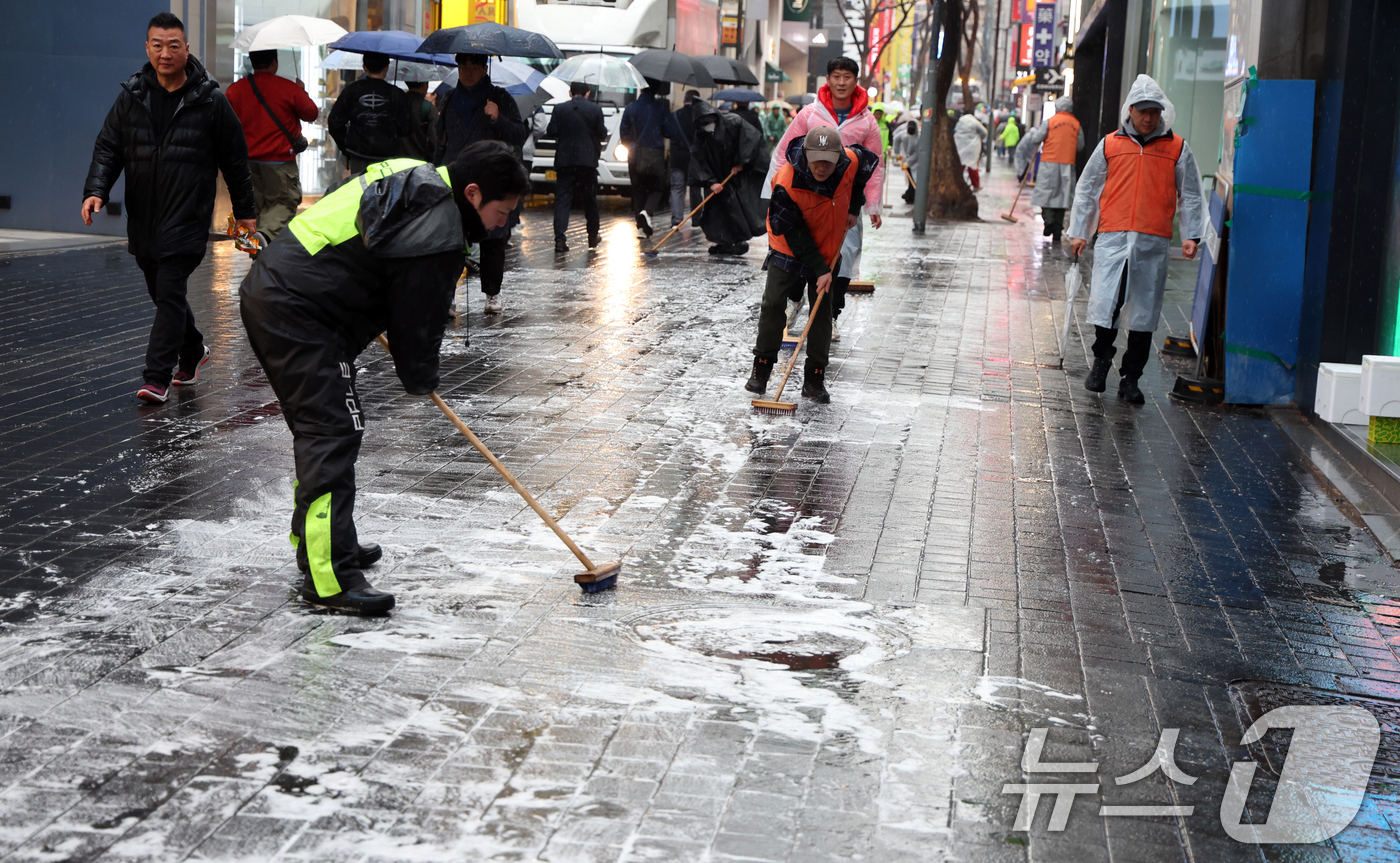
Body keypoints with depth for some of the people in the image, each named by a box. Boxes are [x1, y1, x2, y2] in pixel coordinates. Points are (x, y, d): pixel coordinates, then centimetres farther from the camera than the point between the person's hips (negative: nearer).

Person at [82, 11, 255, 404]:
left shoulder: (211, 102, -3)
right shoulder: (131, 96, 5)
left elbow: (235, 160, 5)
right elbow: (108, 147, 7)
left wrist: (245, 210, 9)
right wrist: (96, 190, -9)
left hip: (187, 220, -4)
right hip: (143, 218, 5)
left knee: (170, 293, -11)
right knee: (162, 293, 15)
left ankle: (158, 377, -10)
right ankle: (193, 352, 38)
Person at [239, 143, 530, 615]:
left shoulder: (415, 177, 12)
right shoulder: (438, 236, -18)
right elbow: (419, 318, -10)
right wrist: (420, 378, 10)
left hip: (267, 286, 11)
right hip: (295, 314, -11)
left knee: (320, 423, 20)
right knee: (333, 430, -12)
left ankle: (317, 539, 34)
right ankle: (328, 577, -15)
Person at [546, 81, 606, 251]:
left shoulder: (560, 109, -1)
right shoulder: (596, 110, -1)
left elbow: (551, 132, -3)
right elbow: (602, 135, 1)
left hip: (564, 161, 0)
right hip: (588, 161, 0)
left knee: (562, 199, -1)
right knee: (590, 199, 13)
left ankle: (560, 238, -14)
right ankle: (593, 238, 23)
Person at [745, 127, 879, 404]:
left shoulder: (852, 161, -22)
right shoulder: (787, 183, -32)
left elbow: (871, 163, 5)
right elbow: (793, 233, -24)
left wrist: (854, 208, 3)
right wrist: (819, 269, -24)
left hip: (828, 249, 3)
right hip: (789, 248, -3)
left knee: (822, 309, 1)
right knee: (773, 303, -8)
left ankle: (814, 378, 7)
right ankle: (762, 366, 9)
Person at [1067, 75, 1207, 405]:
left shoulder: (1177, 148, 9)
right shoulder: (1110, 145, 9)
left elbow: (1191, 196, 12)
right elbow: (1087, 190, 15)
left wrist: (1191, 235, 3)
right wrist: (1079, 232, 11)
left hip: (1154, 243, 0)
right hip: (1112, 238, 0)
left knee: (1144, 312, 1)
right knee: (1105, 303, -7)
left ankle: (1130, 378, 11)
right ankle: (1101, 360, 17)